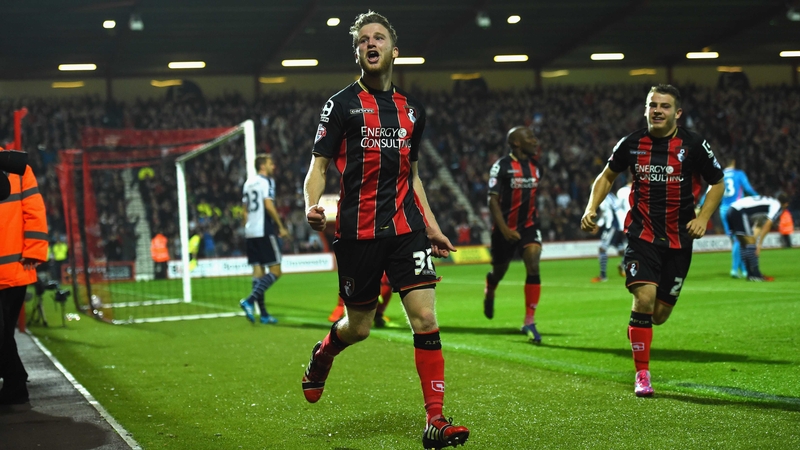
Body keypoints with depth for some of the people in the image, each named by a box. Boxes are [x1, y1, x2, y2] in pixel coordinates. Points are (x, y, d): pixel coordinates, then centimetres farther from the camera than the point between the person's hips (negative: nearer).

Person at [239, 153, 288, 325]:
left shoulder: (248, 183, 17)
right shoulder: (266, 181, -6)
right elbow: (268, 205, -16)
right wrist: (281, 227, -12)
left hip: (250, 232, 8)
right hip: (265, 231, -8)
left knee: (258, 271, 6)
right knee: (275, 271, -5)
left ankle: (263, 313, 6)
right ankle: (249, 300, -19)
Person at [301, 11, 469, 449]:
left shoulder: (412, 109, 14)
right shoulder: (342, 104, 1)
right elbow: (318, 165, -1)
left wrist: (432, 228, 20)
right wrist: (312, 205, -21)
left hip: (406, 227, 3)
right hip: (357, 230, -3)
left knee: (425, 317, -10)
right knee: (358, 326, 8)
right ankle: (323, 353, 44)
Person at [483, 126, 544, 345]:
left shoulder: (536, 167, 6)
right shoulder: (501, 166, -13)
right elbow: (493, 200, -16)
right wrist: (504, 229, -24)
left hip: (529, 226, 4)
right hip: (505, 229, -4)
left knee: (533, 267, -17)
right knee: (499, 271, 12)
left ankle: (529, 322, -14)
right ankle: (489, 292, 51)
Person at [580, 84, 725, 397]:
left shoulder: (694, 145, -4)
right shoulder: (631, 143, 0)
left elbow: (718, 183, 7)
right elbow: (607, 176, 16)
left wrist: (703, 218, -7)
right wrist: (591, 208, 1)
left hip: (678, 240, 1)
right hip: (642, 235, 0)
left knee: (659, 315, 3)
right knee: (644, 299, -20)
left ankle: (638, 328, 42)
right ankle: (642, 375, -6)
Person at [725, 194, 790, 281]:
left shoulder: (768, 202, 27)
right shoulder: (777, 206, 3)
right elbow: (767, 225, -9)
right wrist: (759, 244, -10)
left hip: (732, 210, 9)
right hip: (740, 212, -9)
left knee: (744, 245, 15)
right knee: (751, 243, -4)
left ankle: (751, 274, 18)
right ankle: (755, 275, -3)